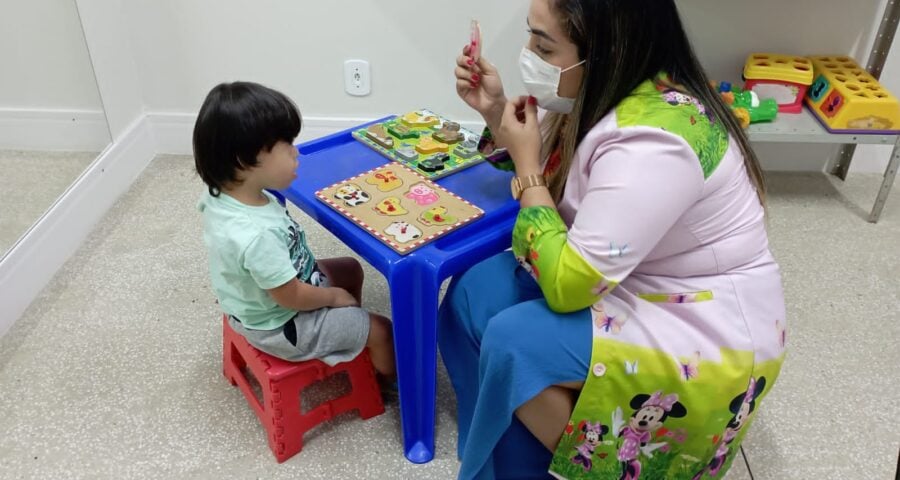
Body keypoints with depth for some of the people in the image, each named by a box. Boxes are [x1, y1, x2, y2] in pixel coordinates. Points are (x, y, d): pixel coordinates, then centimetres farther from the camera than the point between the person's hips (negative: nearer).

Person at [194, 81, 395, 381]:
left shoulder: (219, 196, -16)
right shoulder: (257, 235, -43)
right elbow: (292, 297, -28)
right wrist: (334, 296, -11)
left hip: (257, 301, 9)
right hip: (281, 325, -8)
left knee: (351, 269, 23)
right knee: (380, 330, 2)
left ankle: (352, 337, 43)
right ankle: (393, 381, 32)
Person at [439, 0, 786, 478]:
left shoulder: (651, 142, -32)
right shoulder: (607, 92, -4)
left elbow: (566, 286, -31)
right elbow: (545, 174, 14)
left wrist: (526, 165, -21)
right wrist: (495, 111, -3)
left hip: (705, 333, -9)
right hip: (635, 287, 9)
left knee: (514, 344, -24)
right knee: (475, 294, 0)